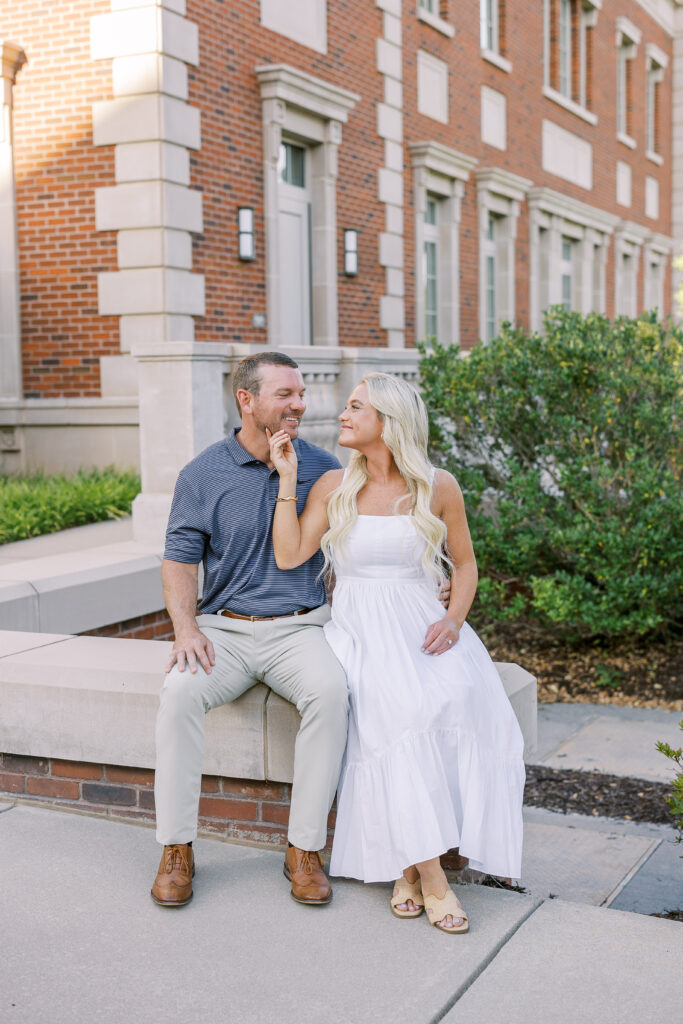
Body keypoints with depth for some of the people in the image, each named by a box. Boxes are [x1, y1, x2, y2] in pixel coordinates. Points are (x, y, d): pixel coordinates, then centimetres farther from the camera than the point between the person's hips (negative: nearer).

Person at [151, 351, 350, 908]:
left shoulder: (323, 467, 6)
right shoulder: (204, 474, 3)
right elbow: (180, 558, 4)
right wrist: (186, 628, -12)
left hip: (299, 627, 0)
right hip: (225, 628, 0)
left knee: (331, 688, -32)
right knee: (180, 689, -29)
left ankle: (305, 848, -20)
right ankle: (176, 850, -15)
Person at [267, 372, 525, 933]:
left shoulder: (438, 487, 5)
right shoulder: (334, 486, 7)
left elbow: (464, 562, 12)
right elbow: (289, 555, -2)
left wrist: (453, 619, -5)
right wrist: (288, 478, -2)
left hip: (421, 625, 1)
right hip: (358, 628, 0)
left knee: (462, 697, -31)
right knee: (398, 710, -32)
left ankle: (411, 863, -22)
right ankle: (426, 870, -28)